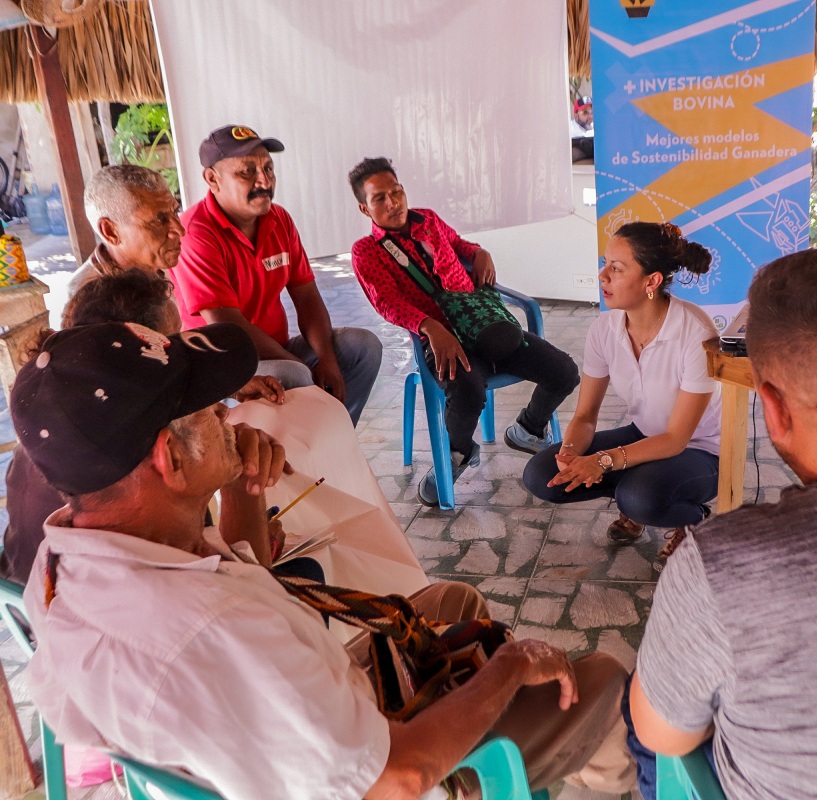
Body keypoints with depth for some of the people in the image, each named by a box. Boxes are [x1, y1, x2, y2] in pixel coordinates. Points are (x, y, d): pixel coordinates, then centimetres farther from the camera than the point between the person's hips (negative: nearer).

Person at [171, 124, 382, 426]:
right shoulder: (196, 234, -21)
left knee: (364, 345, 2)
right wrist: (301, 365, -18)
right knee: (293, 378, -34)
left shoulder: (279, 219, 3)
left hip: (275, 349, 8)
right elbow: (228, 327, -25)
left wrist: (327, 360, -12)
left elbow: (306, 296, 3)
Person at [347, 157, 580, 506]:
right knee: (467, 393, -37)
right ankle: (458, 453, 0)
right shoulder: (366, 252, 1)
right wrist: (433, 329, -32)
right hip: (442, 339, -5)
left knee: (564, 372, -7)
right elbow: (388, 302, -15)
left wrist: (480, 252, 13)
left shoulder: (427, 219, 16)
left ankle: (528, 431, 24)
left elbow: (458, 243, 37)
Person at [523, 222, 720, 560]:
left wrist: (603, 461, -35)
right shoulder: (605, 329, -13)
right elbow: (584, 415, -6)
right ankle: (630, 493, 11)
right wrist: (570, 453, -29)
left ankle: (694, 516, 0)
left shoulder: (695, 333, -28)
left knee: (640, 498, -36)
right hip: (643, 436, 5)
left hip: (699, 450, -5)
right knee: (541, 475, -14)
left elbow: (676, 438, -24)